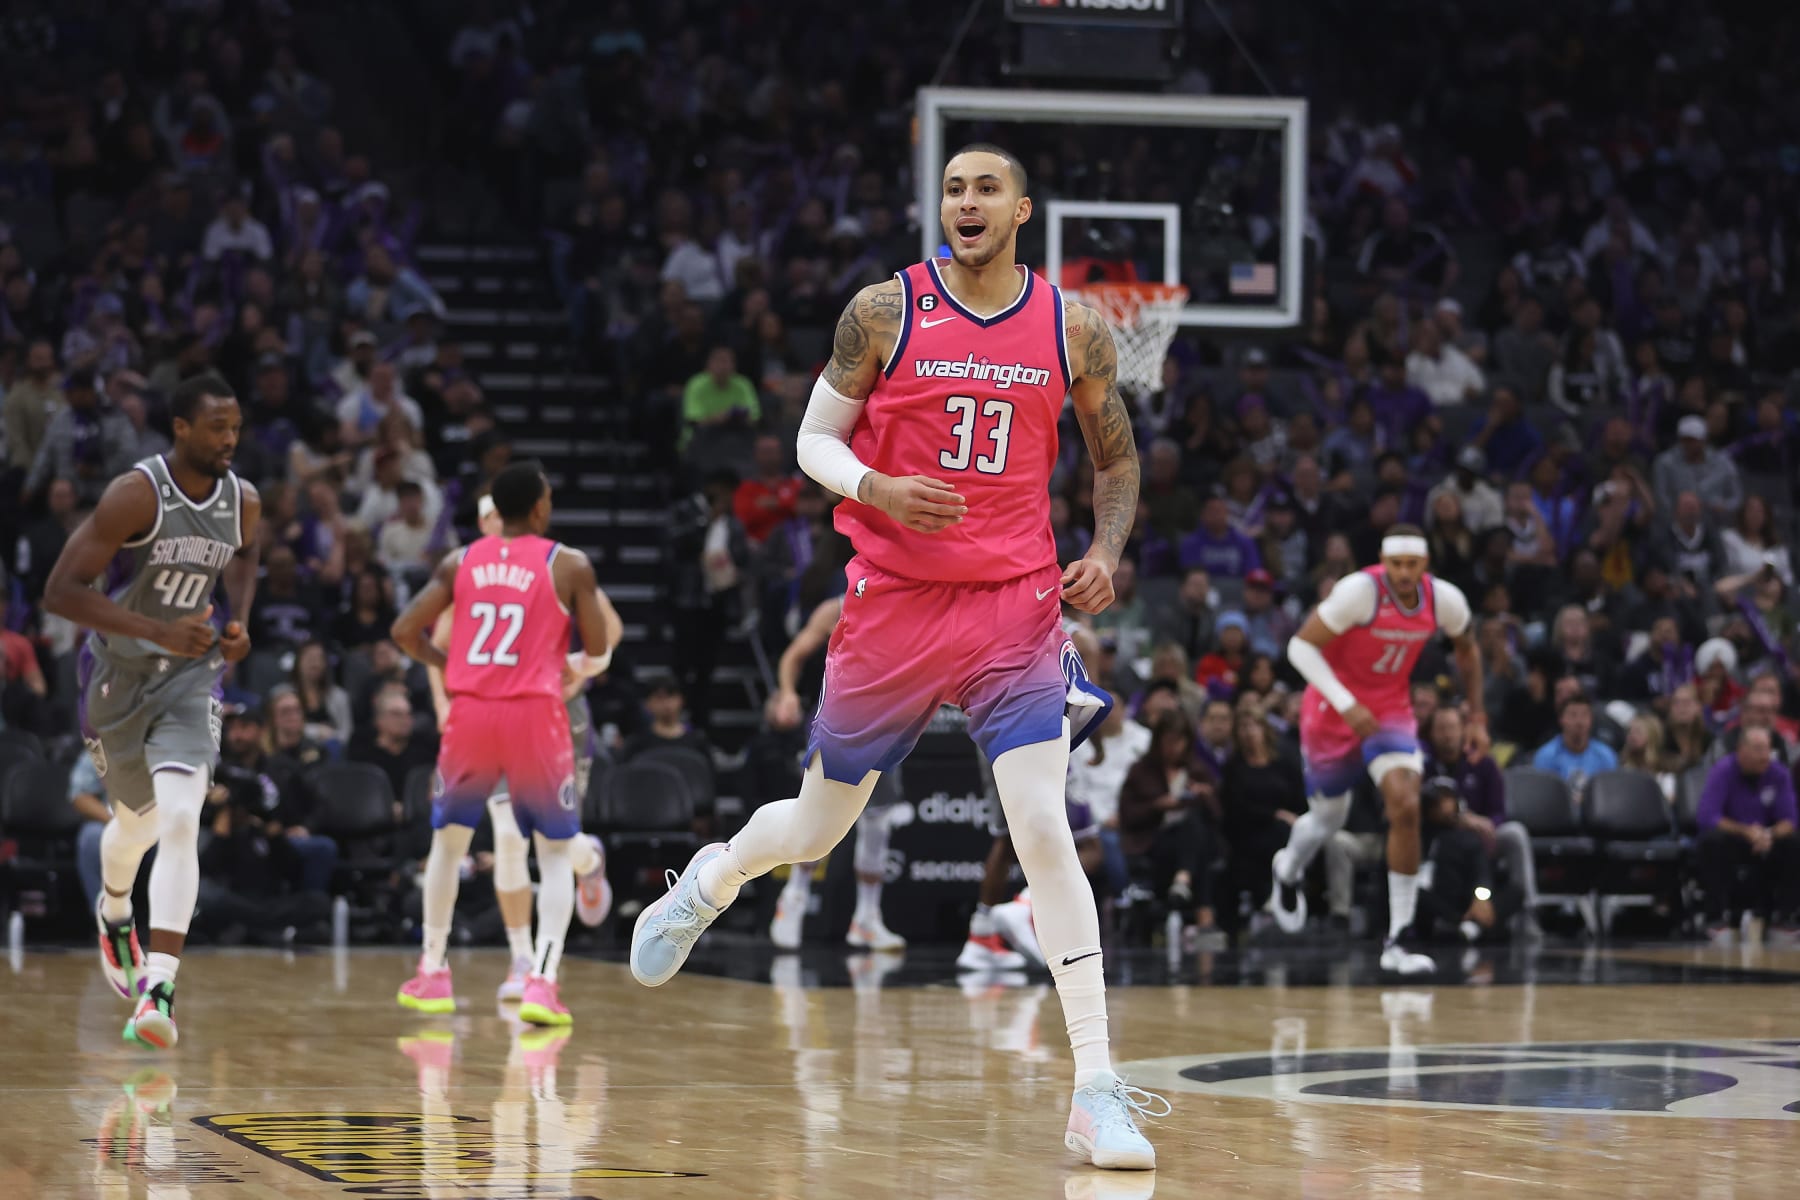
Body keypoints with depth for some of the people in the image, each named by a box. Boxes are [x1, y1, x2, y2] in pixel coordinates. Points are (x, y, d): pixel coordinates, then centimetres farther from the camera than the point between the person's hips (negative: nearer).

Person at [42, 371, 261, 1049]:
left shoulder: (242, 502, -5)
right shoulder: (136, 496, -21)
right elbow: (60, 591, -24)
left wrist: (239, 621, 3)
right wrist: (157, 631, -32)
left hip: (188, 677, 2)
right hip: (117, 675, -2)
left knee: (181, 822, -20)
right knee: (138, 823, 18)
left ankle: (156, 994, -26)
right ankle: (114, 913, 55)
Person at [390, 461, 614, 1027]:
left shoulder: (459, 563, 7)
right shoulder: (569, 565, -1)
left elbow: (405, 631, 4)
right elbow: (598, 650, 1)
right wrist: (576, 665, 24)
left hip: (469, 711, 3)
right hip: (534, 715, -3)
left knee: (449, 839, 23)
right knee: (556, 852, 9)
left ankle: (432, 975, 24)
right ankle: (542, 982, -9)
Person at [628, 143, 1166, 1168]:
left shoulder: (1075, 331, 1)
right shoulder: (885, 313, -4)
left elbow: (1117, 456, 14)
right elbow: (815, 438, 3)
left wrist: (1106, 552, -4)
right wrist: (878, 489, -18)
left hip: (1017, 610, 0)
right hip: (893, 603, 0)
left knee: (1046, 833, -15)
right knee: (817, 828, 13)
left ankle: (1098, 1092, -13)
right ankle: (713, 877, 50)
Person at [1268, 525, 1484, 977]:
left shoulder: (1446, 600, -12)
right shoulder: (1360, 591, -27)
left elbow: (1467, 647, 10)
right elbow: (1301, 645, -24)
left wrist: (1476, 716, 9)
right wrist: (1346, 705, -31)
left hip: (1391, 710, 2)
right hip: (1332, 714, -2)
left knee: (1406, 808, -21)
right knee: (1328, 818, 15)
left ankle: (1398, 940, -15)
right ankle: (1289, 870, 55)